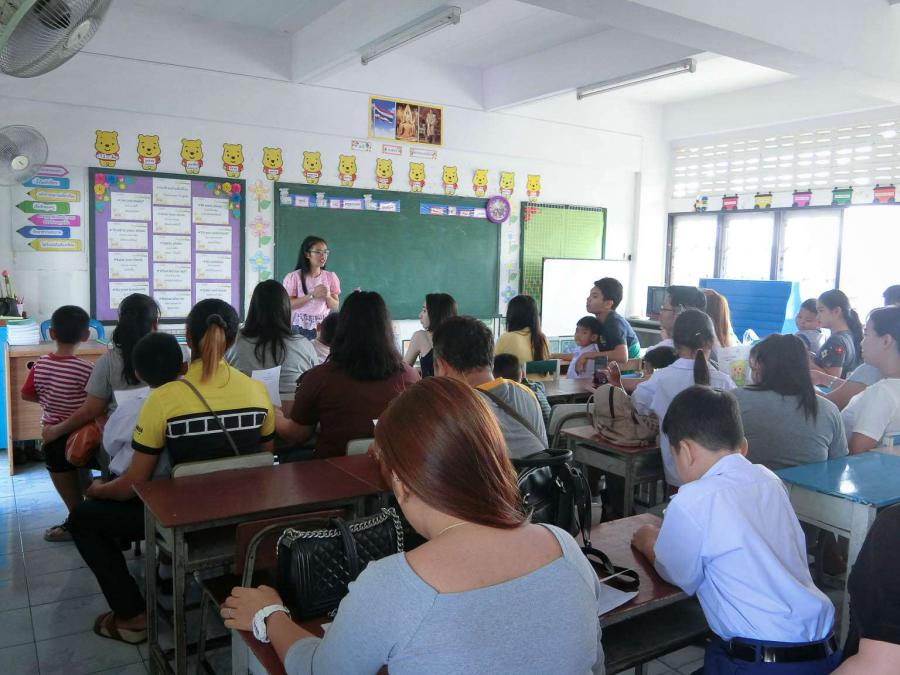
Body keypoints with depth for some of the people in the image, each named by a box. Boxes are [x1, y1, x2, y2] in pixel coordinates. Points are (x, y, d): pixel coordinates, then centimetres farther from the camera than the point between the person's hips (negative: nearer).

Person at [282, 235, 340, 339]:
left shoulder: (331, 277, 4)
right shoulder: (293, 277, -3)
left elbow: (335, 306, 6)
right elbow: (288, 304, -9)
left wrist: (327, 296, -15)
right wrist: (311, 295, -18)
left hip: (323, 328, 2)